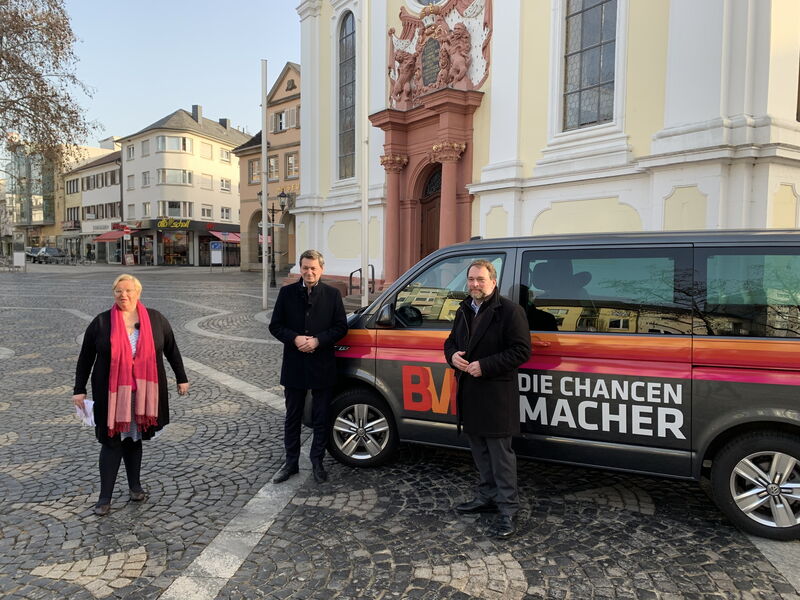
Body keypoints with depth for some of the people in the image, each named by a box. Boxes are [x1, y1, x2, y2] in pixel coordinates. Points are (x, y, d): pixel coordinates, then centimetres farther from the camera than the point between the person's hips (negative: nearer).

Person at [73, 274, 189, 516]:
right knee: (112, 441, 2)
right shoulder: (101, 323, -2)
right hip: (111, 394, -1)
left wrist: (182, 379, 11)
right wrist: (79, 390, 3)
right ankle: (105, 497, 13)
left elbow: (171, 350, 9)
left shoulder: (155, 319, 0)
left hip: (143, 393, 1)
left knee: (134, 437, 13)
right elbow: (85, 358, 4)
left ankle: (135, 485, 30)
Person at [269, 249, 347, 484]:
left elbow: (341, 326, -2)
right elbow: (275, 326, 2)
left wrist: (318, 340, -16)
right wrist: (294, 339, -15)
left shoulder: (332, 294, -1)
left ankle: (317, 462, 25)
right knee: (292, 417, 13)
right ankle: (291, 462, 27)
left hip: (323, 366, -1)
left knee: (321, 418, 10)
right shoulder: (287, 292, 2)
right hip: (294, 366, 1)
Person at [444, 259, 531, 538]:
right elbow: (451, 341, 22)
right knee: (479, 450, 18)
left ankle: (507, 509, 7)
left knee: (501, 453, -2)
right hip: (469, 392, 8)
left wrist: (485, 366, -21)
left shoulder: (510, 311, -11)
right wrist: (452, 356, -2)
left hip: (497, 394, -8)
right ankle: (487, 497, 33)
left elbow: (521, 351, -15)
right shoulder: (464, 310, 13)